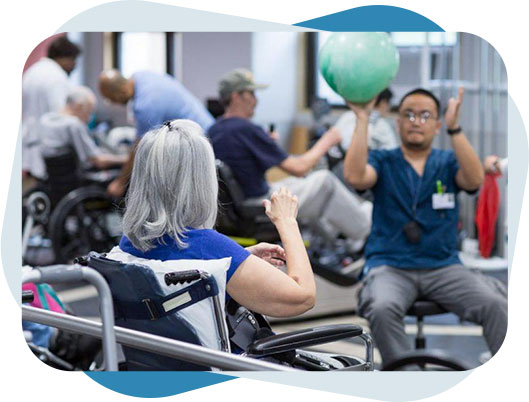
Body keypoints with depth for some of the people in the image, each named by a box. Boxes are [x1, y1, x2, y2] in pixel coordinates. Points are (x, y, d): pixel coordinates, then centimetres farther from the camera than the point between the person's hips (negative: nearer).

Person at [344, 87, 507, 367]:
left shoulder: (448, 162, 14)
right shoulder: (383, 162, 11)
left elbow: (474, 180, -9)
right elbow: (355, 176, -11)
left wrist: (454, 127, -17)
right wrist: (362, 119, -11)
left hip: (443, 267, 1)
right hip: (390, 267, -1)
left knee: (496, 305, -25)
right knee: (382, 308, -35)